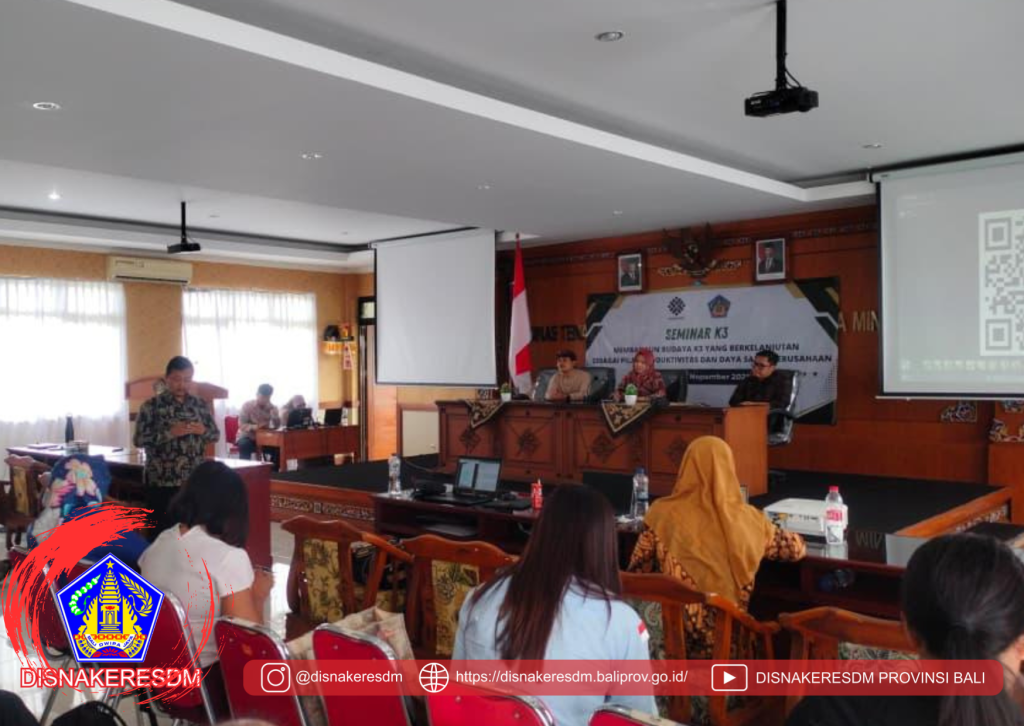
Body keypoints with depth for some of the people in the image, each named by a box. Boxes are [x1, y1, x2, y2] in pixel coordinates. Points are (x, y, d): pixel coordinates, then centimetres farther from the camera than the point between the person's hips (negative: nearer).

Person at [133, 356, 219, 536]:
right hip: (162, 482, -3)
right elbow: (139, 440, -10)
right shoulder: (152, 406, -4)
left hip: (195, 481, 3)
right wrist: (170, 432, -21)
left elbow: (216, 435, 12)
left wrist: (202, 430, -10)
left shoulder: (200, 404, 7)